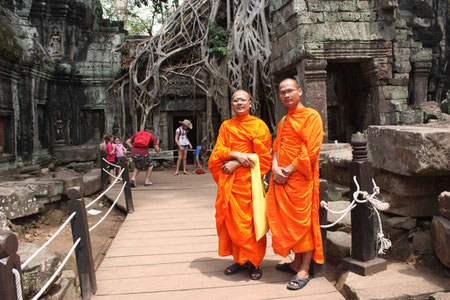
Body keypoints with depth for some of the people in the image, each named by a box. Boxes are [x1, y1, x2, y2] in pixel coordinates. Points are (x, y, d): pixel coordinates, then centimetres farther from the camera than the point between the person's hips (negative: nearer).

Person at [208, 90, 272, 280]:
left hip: (248, 180, -4)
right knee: (231, 220, 5)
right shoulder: (226, 126, 15)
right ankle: (239, 260, 19)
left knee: (248, 221, -2)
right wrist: (236, 154, -14)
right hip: (228, 181, 4)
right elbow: (218, 150, 5)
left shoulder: (258, 125, 2)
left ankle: (254, 263, 13)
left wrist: (236, 163, -11)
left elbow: (262, 156, -5)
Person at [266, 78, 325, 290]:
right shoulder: (283, 121, 18)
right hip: (281, 178, 7)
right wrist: (275, 167, -4)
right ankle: (297, 262, 25)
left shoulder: (311, 116, -6)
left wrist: (289, 170, -16)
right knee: (287, 220, 11)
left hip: (300, 178, -7)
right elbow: (276, 147, 15)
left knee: (303, 222, -1)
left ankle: (304, 271, 7)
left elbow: (311, 151, -15)